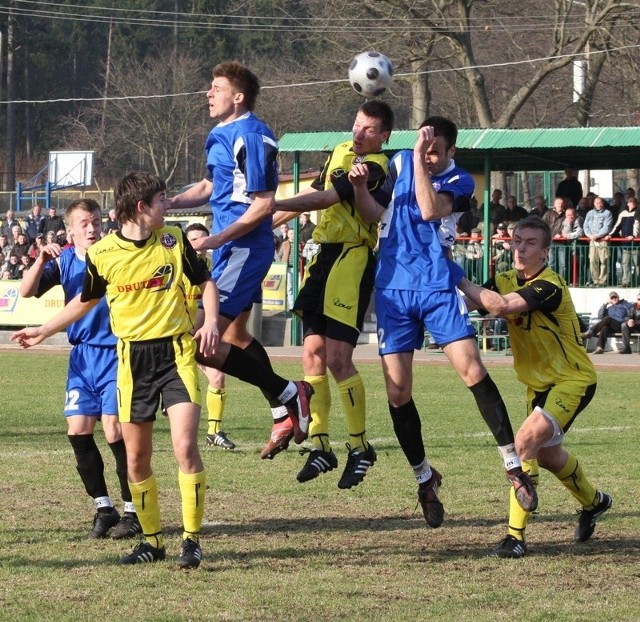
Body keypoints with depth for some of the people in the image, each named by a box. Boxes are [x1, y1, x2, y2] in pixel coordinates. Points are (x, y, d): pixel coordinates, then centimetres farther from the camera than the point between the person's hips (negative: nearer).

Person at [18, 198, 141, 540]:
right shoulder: (64, 261, 5)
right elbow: (27, 292, -3)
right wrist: (41, 260, -19)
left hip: (115, 354, -4)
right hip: (82, 356, 4)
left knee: (114, 431, -10)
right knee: (78, 431, 0)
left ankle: (133, 511, 1)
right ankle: (103, 508, 13)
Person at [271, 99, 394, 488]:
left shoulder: (375, 168, -13)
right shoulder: (340, 152, 14)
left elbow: (326, 198, -24)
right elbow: (314, 194, 26)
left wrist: (274, 205, -29)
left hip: (353, 260, -8)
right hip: (324, 255, 8)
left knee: (338, 358, -12)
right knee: (313, 354, 5)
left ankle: (361, 448, -1)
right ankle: (321, 447, 10)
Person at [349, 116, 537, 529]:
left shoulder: (459, 181, -1)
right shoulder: (400, 163, 11)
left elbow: (430, 210, -20)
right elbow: (375, 214, 16)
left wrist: (420, 158, -20)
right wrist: (361, 186, -3)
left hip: (438, 285, -3)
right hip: (393, 288, 3)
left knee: (472, 370, -17)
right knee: (397, 391, -1)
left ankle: (514, 466, -10)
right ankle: (424, 477, 16)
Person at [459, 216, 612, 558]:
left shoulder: (549, 287, -27)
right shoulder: (505, 281, -2)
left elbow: (501, 306, -42)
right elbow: (474, 303, -19)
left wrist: (459, 280, -37)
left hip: (572, 380, -9)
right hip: (538, 383, 9)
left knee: (527, 441, -26)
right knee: (547, 456, 24)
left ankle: (515, 535, -23)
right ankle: (593, 501, 54)